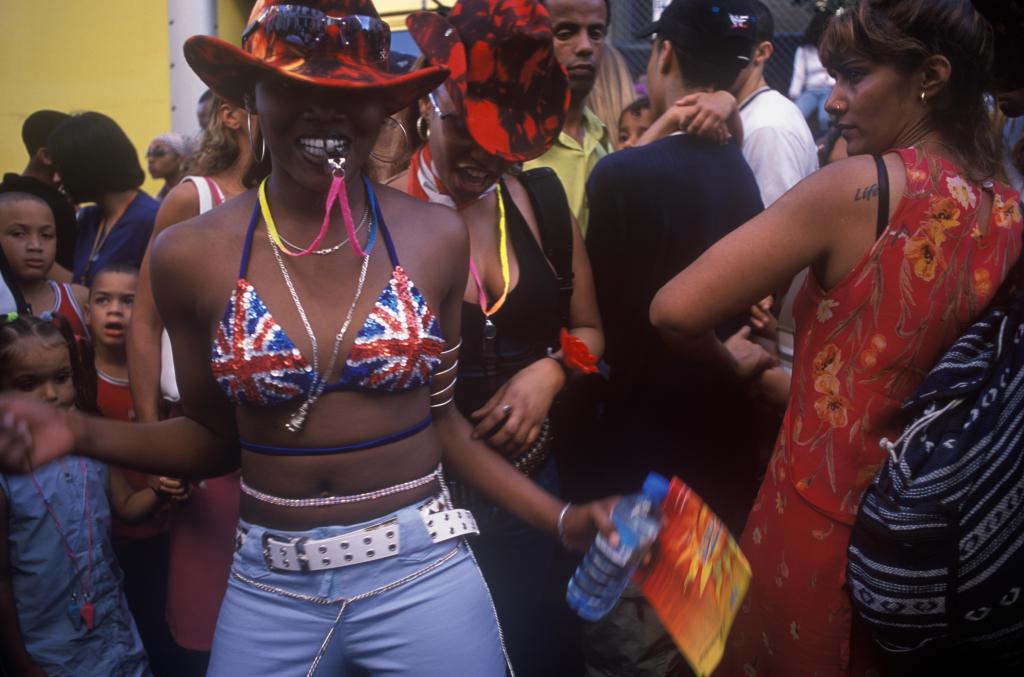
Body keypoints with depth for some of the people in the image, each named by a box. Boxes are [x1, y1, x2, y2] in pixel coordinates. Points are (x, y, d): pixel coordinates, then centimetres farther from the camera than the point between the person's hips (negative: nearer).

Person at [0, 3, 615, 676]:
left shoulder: (437, 236, -6)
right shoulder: (190, 255, -7)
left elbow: (440, 414, 4)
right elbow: (214, 437, 3)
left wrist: (559, 518, -3)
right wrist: (80, 432, -12)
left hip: (424, 575, 0)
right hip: (269, 590, 1)